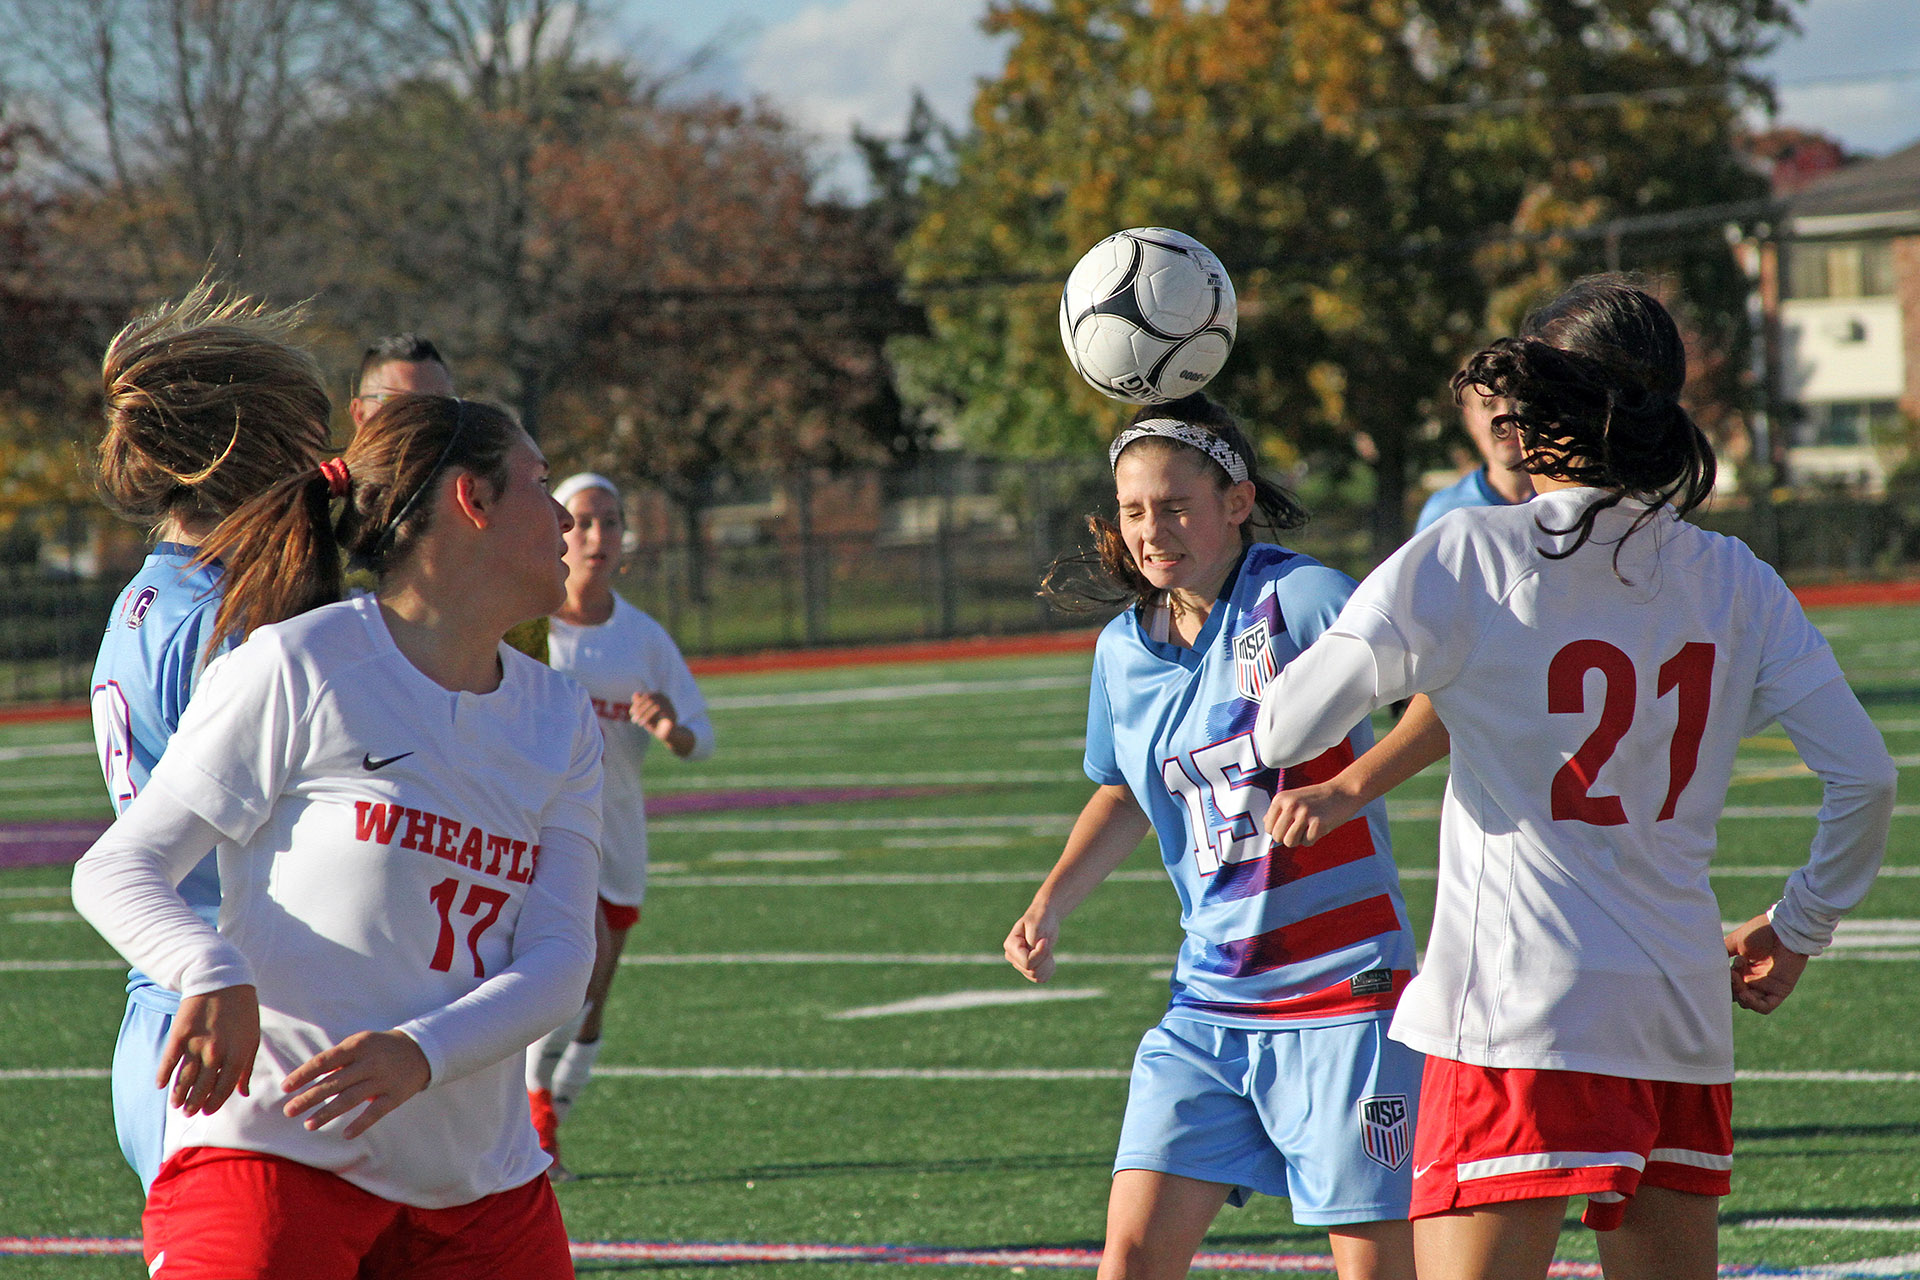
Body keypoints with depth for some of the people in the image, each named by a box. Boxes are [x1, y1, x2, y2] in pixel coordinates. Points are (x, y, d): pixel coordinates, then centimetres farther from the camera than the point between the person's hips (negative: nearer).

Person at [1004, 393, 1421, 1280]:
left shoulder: (1299, 598, -12)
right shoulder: (1124, 649, 9)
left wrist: (1347, 785, -40)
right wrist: (1051, 903, 15)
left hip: (1341, 991, -6)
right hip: (1208, 1001, 6)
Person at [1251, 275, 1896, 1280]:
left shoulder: (1463, 561, -5)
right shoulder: (1734, 583, 7)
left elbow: (1287, 732, -10)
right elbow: (1863, 778, 3)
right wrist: (1795, 930, 18)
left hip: (1520, 1015, -5)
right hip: (1684, 1015, 5)